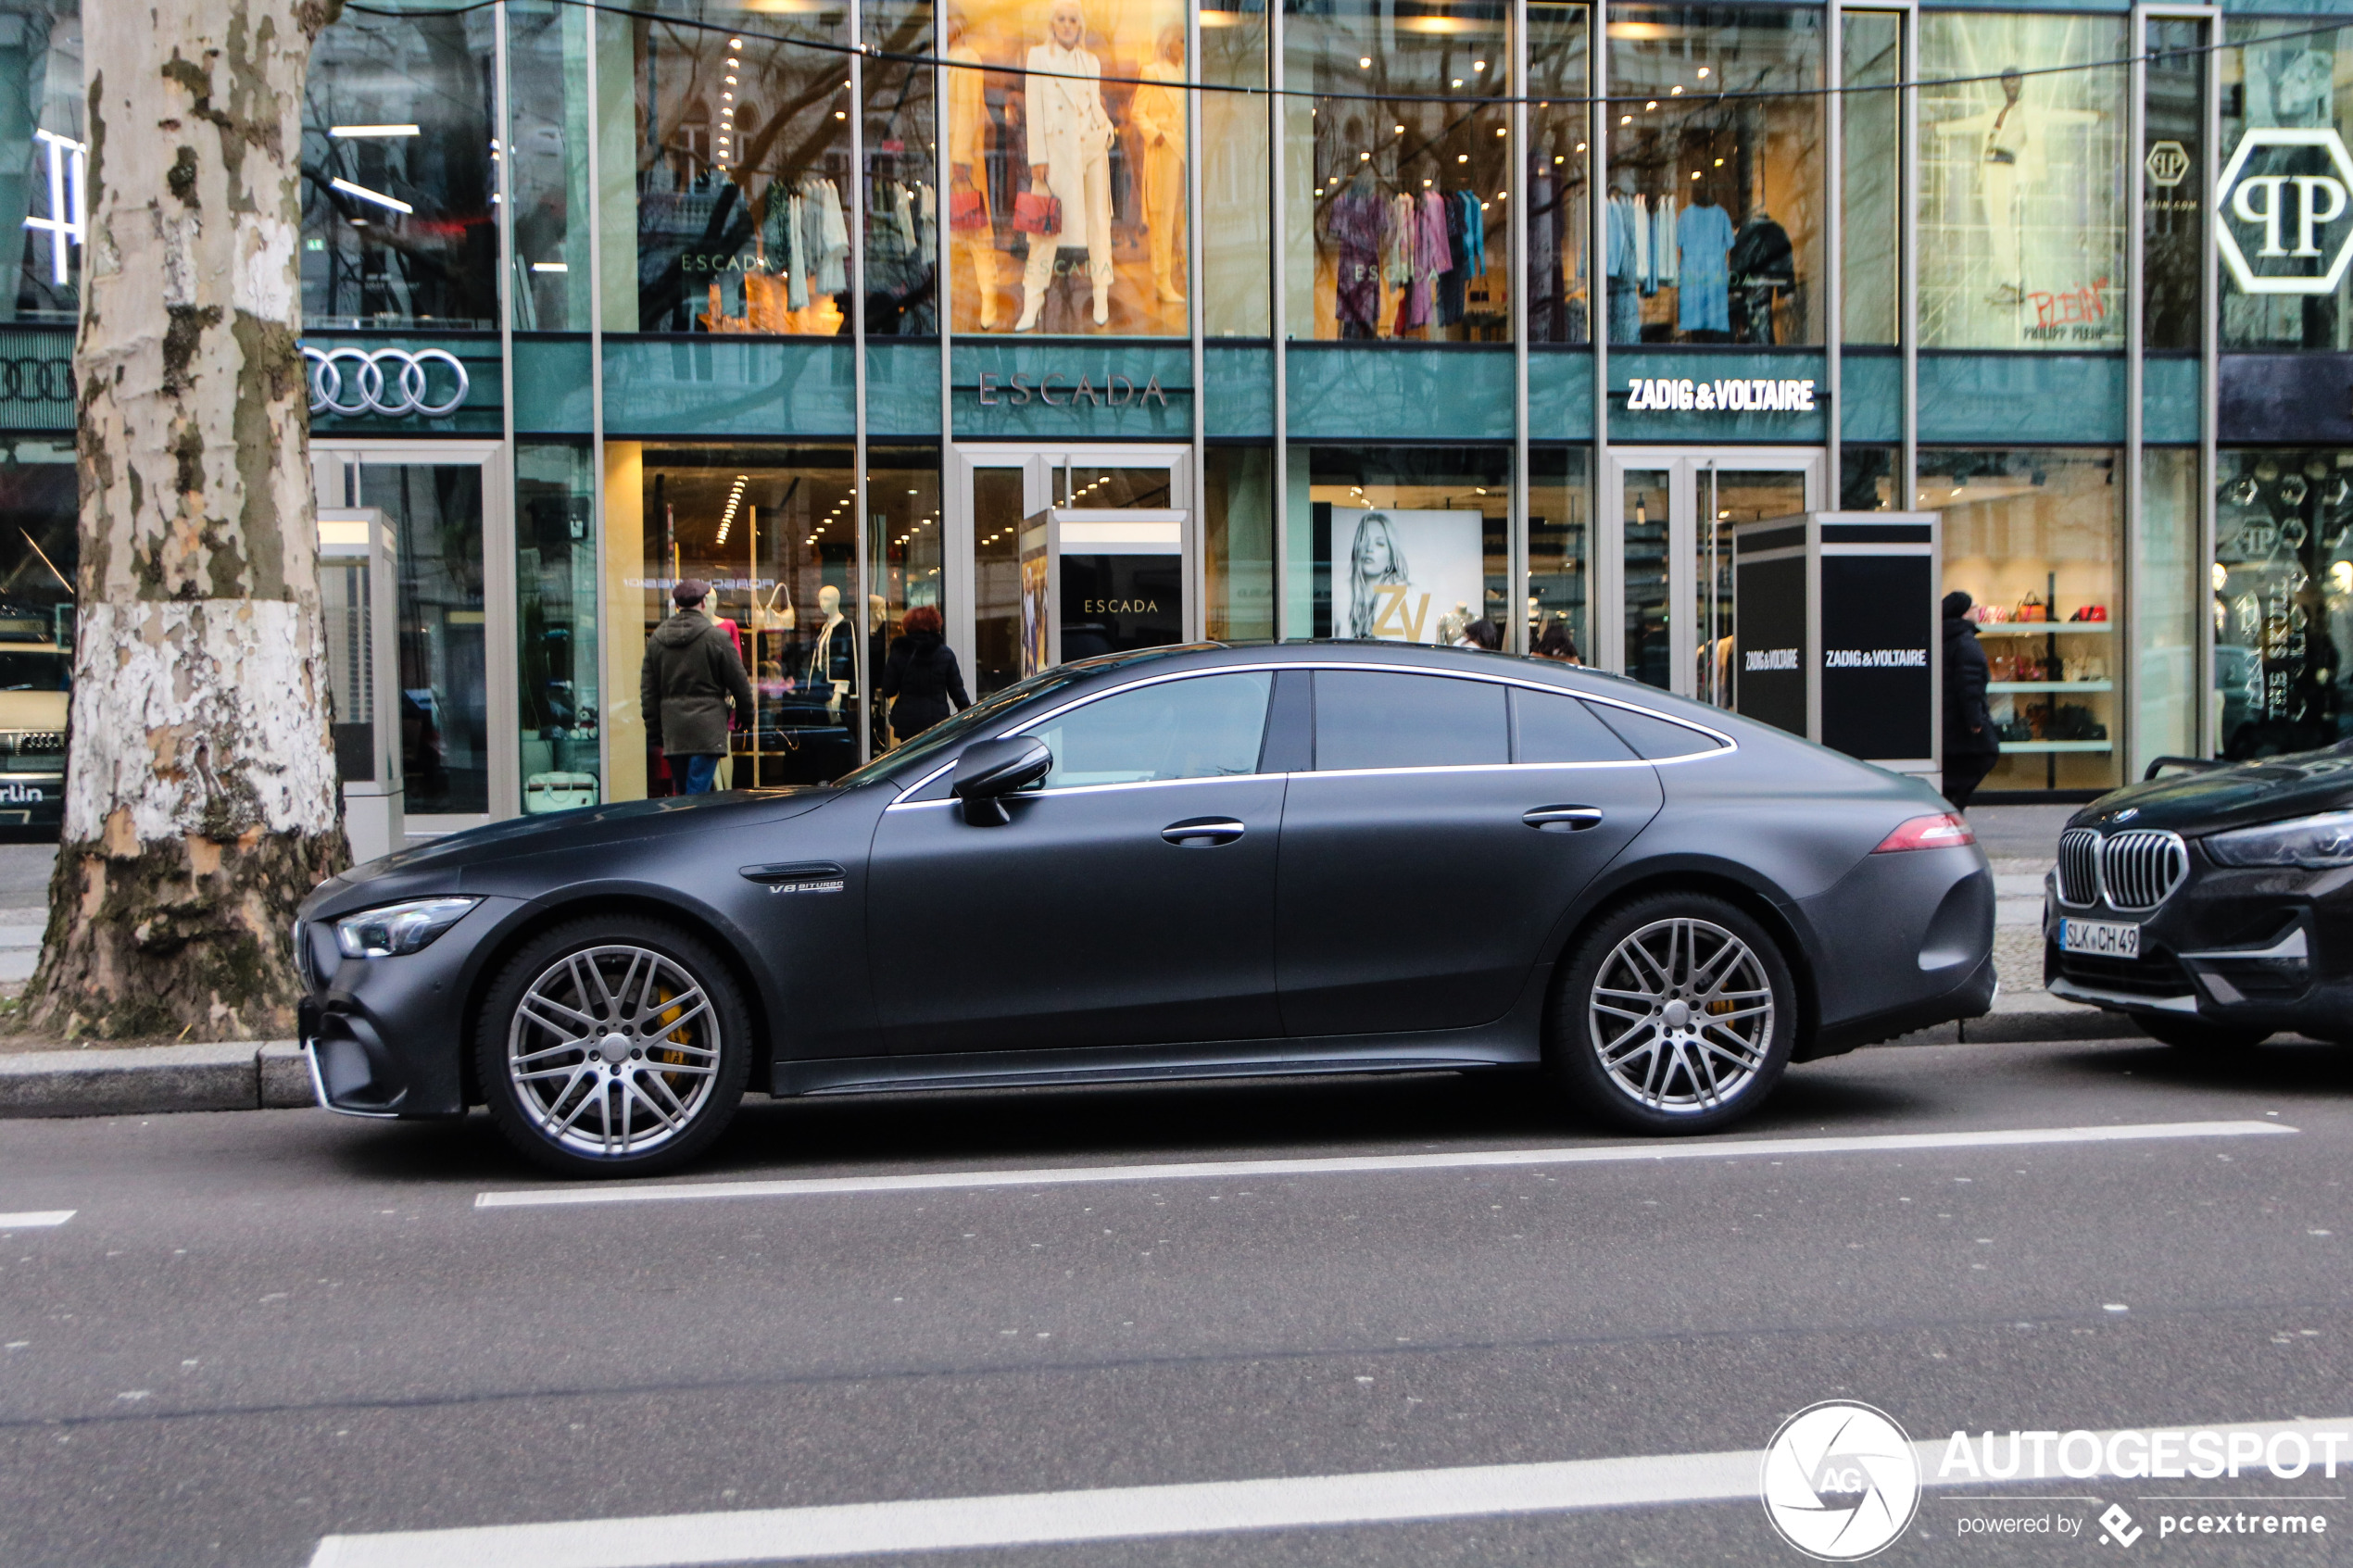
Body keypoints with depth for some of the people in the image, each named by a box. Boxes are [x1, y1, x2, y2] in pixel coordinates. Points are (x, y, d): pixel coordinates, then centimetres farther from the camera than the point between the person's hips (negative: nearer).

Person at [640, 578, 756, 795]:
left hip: (673, 730, 4)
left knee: (683, 792, 14)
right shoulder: (716, 637, -5)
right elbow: (738, 681, 0)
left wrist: (654, 730, 16)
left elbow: (648, 690, 12)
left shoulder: (656, 638, 9)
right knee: (698, 794, -8)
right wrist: (747, 712, 16)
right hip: (707, 728, -4)